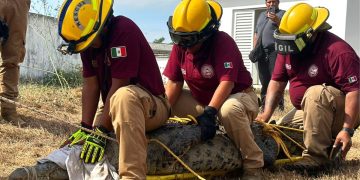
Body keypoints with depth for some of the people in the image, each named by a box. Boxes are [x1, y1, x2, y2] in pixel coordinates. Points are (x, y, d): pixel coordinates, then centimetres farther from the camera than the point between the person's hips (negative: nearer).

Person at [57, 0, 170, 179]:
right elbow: (90, 86, -2)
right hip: (115, 110, 8)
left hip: (152, 105, -8)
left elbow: (118, 86, -26)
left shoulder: (124, 30, -23)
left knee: (124, 97, -41)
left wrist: (100, 131, -25)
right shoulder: (88, 39, 1)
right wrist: (85, 127, -10)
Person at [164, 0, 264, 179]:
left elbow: (227, 82, -34)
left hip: (238, 95, -6)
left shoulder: (223, 42, -25)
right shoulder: (180, 46, -6)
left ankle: (253, 165, -24)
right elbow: (174, 82, -4)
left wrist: (209, 112, -43)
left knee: (230, 109, -42)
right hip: (202, 100, 7)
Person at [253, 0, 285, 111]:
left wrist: (277, 21, -22)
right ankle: (264, 105, 11)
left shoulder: (282, 14, 5)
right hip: (262, 52, 6)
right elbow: (256, 34, 24)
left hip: (275, 51, -5)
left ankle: (279, 105, -10)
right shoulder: (261, 15, 23)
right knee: (264, 80, 7)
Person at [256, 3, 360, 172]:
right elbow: (277, 82, -1)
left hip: (342, 112, -8)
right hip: (309, 112, 8)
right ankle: (326, 143, 14)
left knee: (315, 93, -36)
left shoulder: (338, 52, -26)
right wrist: (267, 113, -14)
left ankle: (317, 156, -30)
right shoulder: (290, 48, -4)